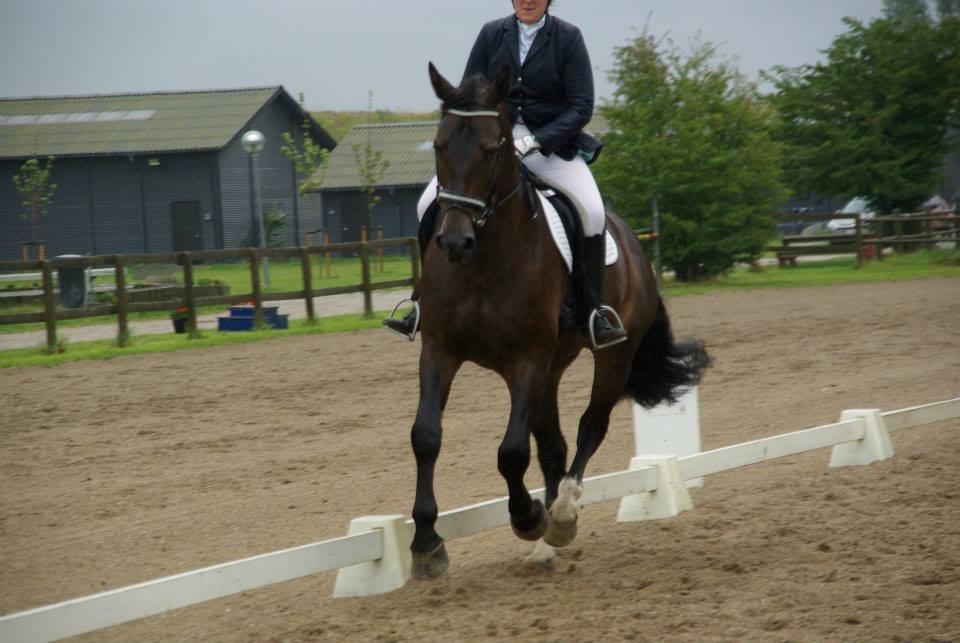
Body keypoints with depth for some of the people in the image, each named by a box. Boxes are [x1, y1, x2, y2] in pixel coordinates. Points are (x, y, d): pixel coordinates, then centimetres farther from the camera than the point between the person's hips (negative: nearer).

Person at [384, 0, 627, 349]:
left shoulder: (568, 38, -3)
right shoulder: (492, 34, 4)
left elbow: (582, 107, -8)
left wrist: (533, 142, -19)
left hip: (552, 145, -2)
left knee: (592, 210, -27)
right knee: (430, 204, -13)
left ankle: (592, 312, -16)